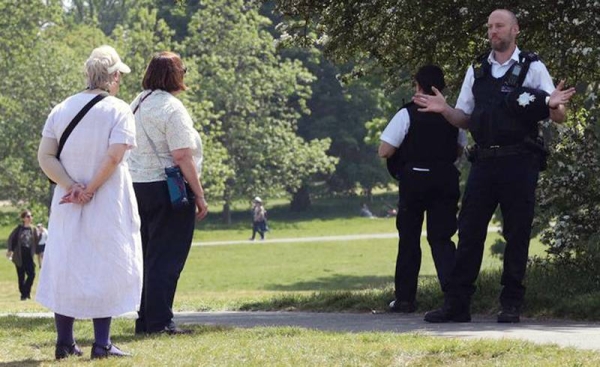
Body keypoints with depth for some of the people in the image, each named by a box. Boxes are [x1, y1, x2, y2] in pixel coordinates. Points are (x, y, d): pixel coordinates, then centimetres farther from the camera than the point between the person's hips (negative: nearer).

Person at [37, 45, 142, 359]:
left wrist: (71, 186, -8)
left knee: (65, 266, 11)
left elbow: (44, 157, -2)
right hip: (107, 204, -4)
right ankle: (101, 344, 1)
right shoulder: (118, 110, -8)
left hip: (67, 203, 4)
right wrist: (90, 189, -12)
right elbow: (114, 156, -19)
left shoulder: (61, 109, 6)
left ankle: (64, 342, 12)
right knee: (105, 268, 2)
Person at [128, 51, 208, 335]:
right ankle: (159, 321, -6)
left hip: (138, 185, 8)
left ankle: (145, 319, 16)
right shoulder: (172, 108, -13)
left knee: (148, 256, 14)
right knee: (166, 258, -5)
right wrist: (199, 195, -13)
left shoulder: (138, 104, 13)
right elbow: (182, 156, -18)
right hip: (165, 185, -8)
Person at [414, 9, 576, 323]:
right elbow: (464, 119, 16)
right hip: (484, 161, 3)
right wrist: (444, 110, -3)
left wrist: (554, 105, -23)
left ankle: (511, 305, 7)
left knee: (517, 234, 0)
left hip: (519, 164, -3)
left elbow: (558, 118, 0)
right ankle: (456, 303, 3)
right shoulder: (476, 71, 14)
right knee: (469, 231, 1)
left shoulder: (532, 68, 3)